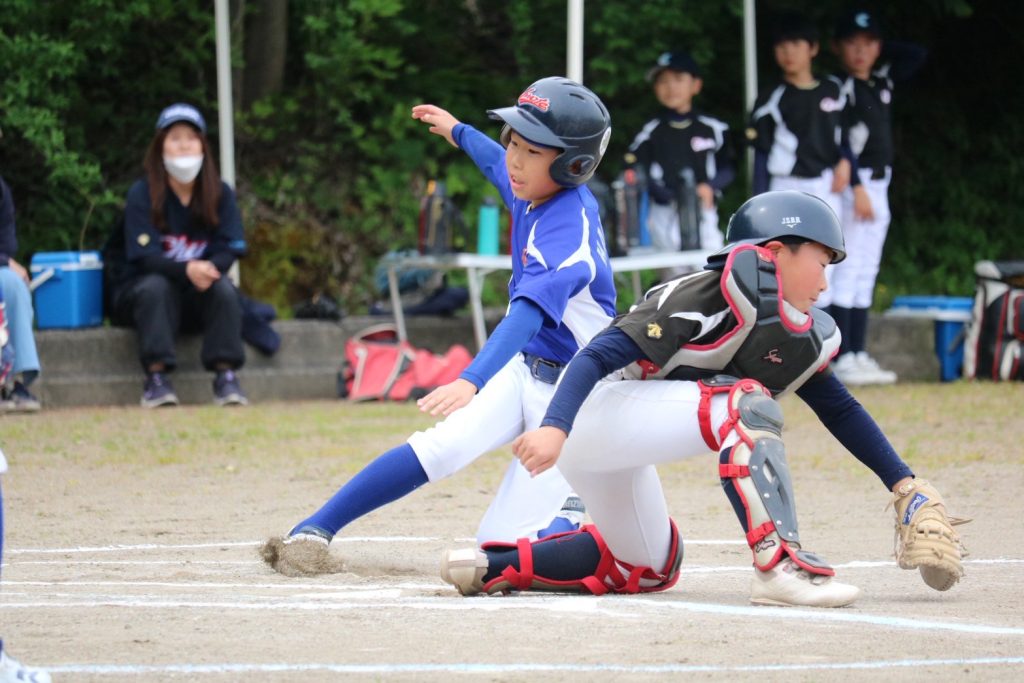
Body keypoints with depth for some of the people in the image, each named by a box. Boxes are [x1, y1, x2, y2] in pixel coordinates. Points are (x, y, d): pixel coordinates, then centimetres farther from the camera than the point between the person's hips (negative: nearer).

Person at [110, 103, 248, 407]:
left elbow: (229, 250, -7)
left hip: (200, 298, 2)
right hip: (141, 292, -2)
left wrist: (209, 268, -32)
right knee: (156, 285, -35)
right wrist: (187, 270, -38)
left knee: (224, 288, -28)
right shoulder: (142, 194, -9)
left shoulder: (220, 194, 1)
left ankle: (225, 376, -31)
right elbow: (146, 256, -18)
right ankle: (156, 377, -39)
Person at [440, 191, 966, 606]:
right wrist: (555, 427, -36)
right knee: (749, 407, -25)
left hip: (616, 445, 10)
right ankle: (779, 565, -34)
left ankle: (493, 565, 19)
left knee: (649, 568, 24)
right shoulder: (726, 294, -17)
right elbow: (603, 353, -24)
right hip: (598, 411, -10)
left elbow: (841, 411, 21)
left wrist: (904, 485, 16)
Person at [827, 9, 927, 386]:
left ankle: (859, 355, 9)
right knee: (846, 272, -10)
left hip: (878, 187, 8)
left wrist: (880, 47, 11)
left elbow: (918, 55, 20)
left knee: (865, 276, 8)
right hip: (852, 185, -8)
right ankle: (842, 359, -12)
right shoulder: (840, 89, -9)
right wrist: (857, 189, -22)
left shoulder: (883, 80, 12)